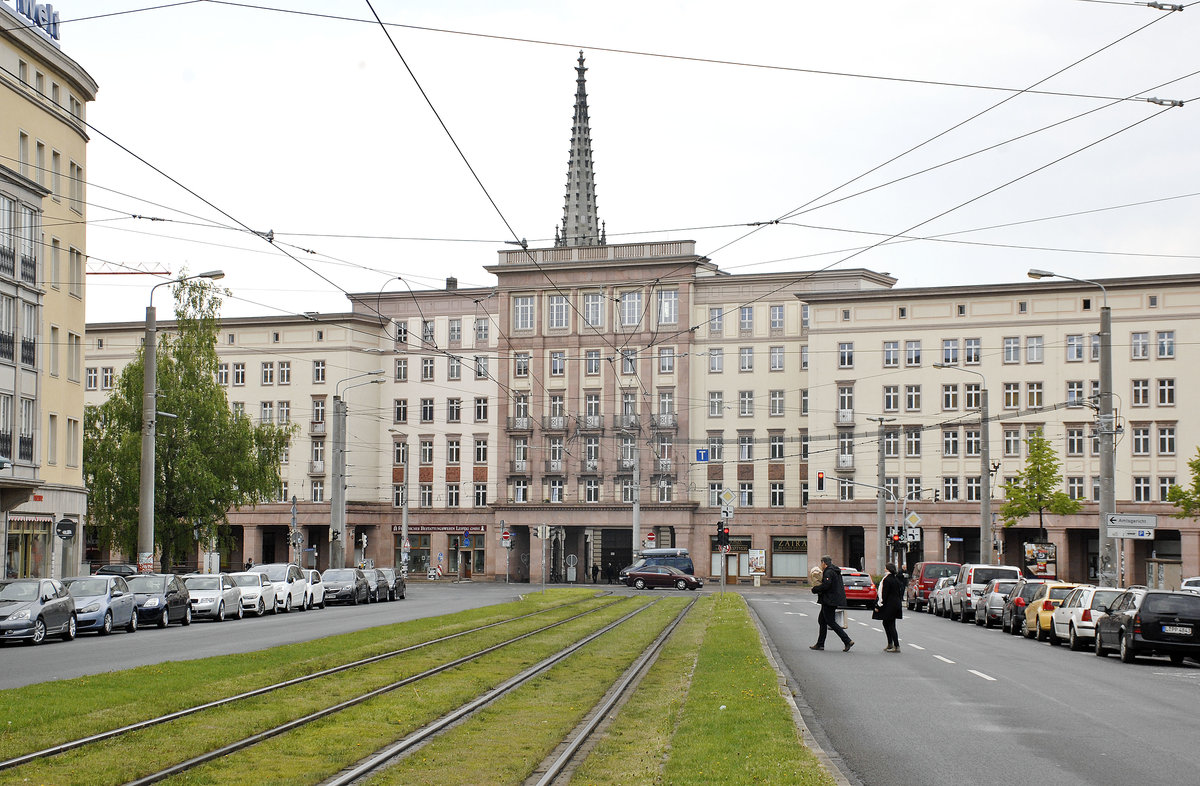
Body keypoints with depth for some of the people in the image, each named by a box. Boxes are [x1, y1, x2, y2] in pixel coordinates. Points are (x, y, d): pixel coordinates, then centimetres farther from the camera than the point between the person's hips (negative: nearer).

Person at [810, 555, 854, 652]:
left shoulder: (828, 572, -16)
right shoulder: (835, 571, 15)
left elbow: (825, 585, -26)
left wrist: (814, 589, -11)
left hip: (830, 601, -10)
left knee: (831, 622, -6)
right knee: (822, 620, 15)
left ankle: (847, 641, -10)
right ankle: (820, 644, 19)